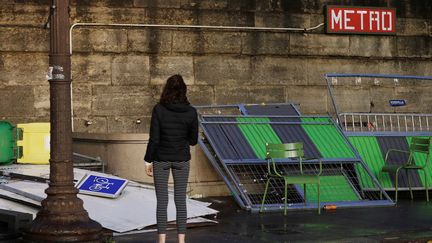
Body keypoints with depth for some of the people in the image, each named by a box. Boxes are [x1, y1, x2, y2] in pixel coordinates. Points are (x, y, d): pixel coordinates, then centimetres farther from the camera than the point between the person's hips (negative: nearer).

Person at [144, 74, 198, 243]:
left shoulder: (158, 109, -12)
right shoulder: (191, 112, -6)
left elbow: (154, 139, -12)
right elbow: (193, 140, 1)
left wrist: (148, 161, -3)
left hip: (161, 159, -1)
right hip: (181, 159, 1)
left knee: (162, 201, 5)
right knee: (180, 201, 8)